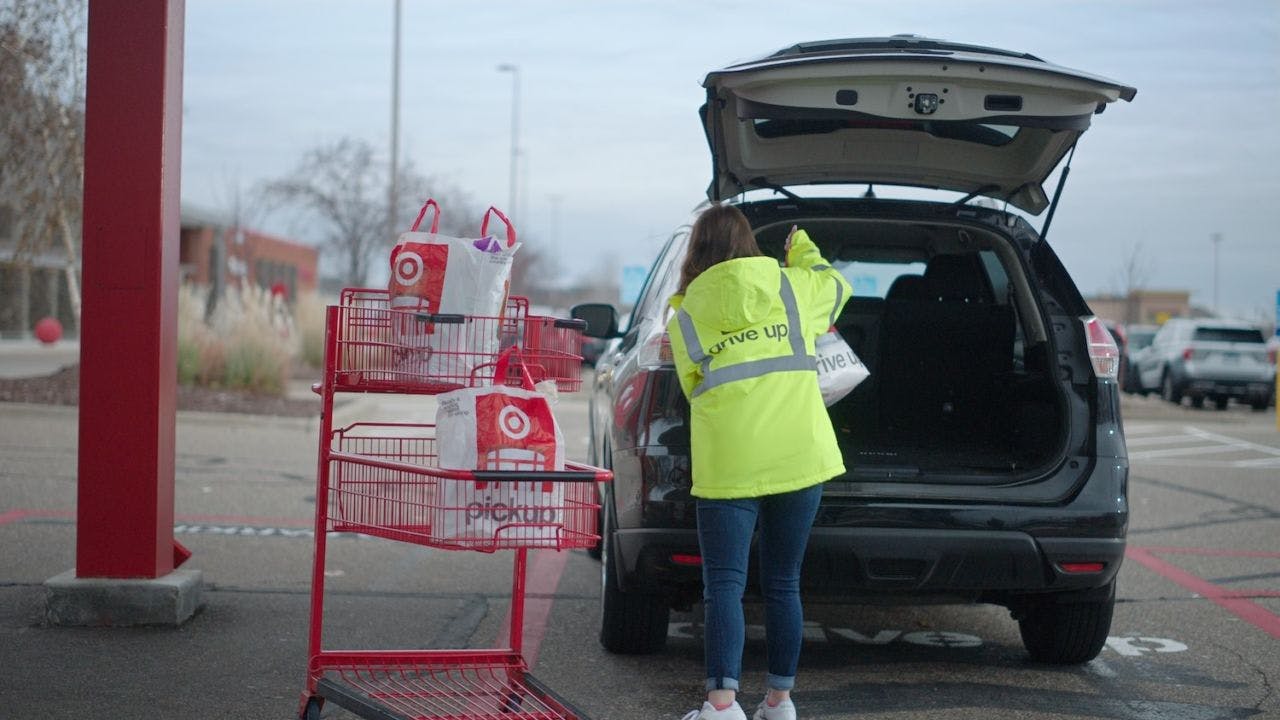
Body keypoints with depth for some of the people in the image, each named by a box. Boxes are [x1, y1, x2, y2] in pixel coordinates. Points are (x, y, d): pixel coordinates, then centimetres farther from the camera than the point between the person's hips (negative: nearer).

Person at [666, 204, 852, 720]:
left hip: (728, 466, -2)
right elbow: (836, 287, 28)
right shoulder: (791, 288, 6)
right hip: (799, 459, 2)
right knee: (782, 584, 13)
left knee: (724, 585, 0)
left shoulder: (685, 317, 2)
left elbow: (695, 388, 12)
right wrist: (803, 252, 45)